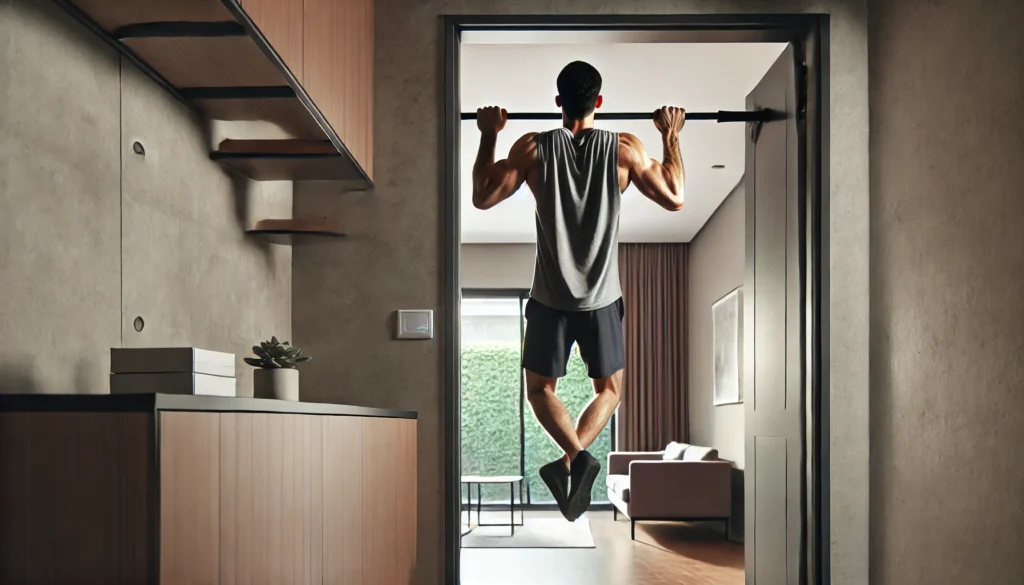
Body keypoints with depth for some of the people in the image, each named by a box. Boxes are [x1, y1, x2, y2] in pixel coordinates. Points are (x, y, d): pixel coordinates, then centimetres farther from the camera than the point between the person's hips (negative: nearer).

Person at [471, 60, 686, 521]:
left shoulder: (533, 148, -8)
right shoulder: (625, 149, -7)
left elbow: (482, 198, 2)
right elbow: (674, 199, 2)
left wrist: (489, 136, 9)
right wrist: (672, 137, 11)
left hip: (549, 299, 0)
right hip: (602, 299, 1)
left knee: (540, 388, 15)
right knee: (610, 389, 18)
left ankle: (575, 456, -13)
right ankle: (571, 462, -7)